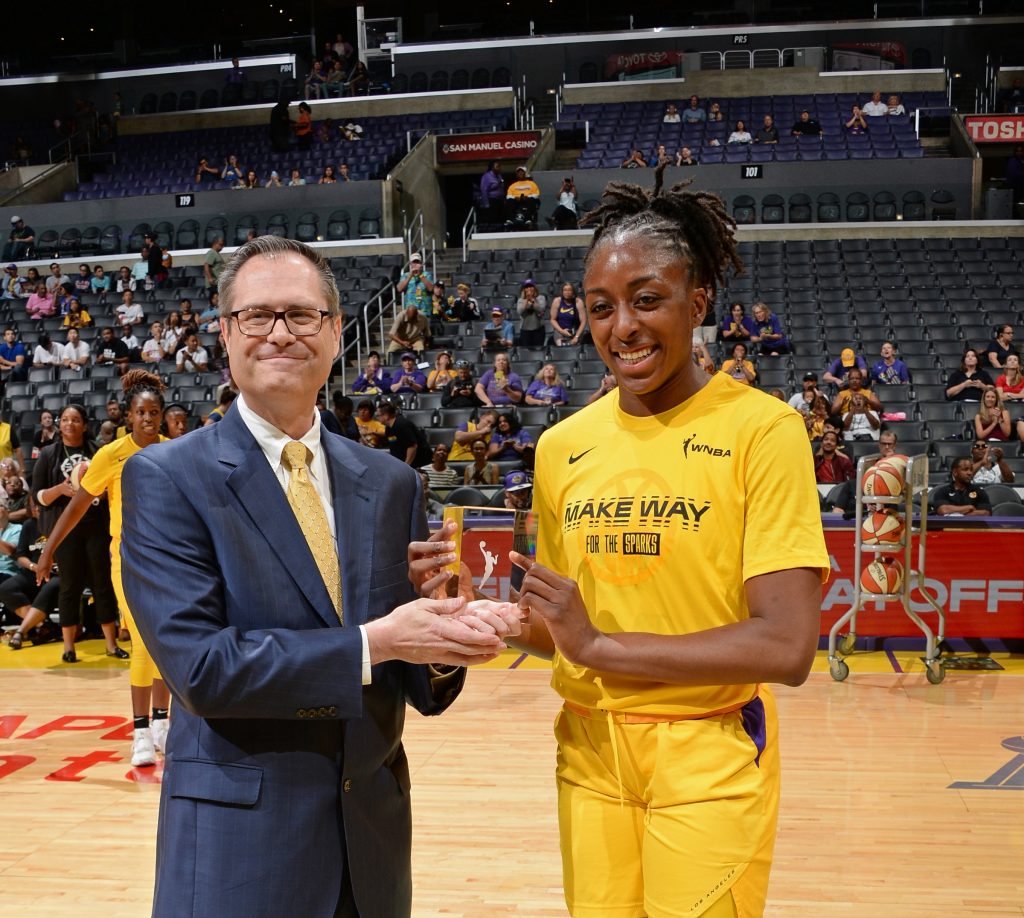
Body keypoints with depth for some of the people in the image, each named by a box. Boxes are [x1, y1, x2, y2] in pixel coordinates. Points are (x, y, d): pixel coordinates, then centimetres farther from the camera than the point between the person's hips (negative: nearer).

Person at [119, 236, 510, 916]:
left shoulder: (393, 483, 3)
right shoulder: (165, 478, -9)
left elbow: (419, 689, 5)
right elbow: (198, 666, -18)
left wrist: (445, 646, -16)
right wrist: (371, 643, -21)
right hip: (237, 840, -4)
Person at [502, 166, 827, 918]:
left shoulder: (762, 428, -12)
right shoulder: (563, 446, 3)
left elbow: (788, 647, -18)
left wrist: (602, 644, -19)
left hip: (710, 758, -4)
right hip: (590, 750, 4)